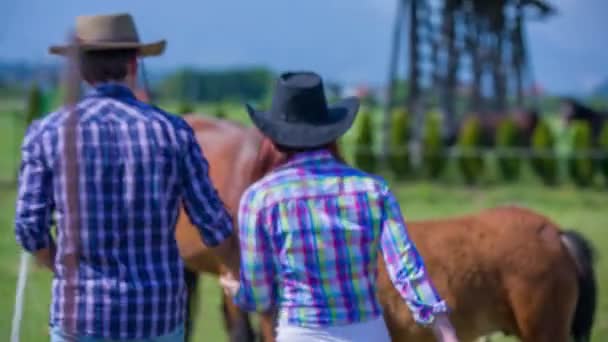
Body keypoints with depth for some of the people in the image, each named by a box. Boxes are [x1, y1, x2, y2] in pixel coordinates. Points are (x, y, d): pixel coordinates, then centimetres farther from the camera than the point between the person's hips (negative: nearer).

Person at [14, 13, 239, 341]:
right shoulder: (172, 130, -2)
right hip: (159, 314, 1)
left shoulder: (46, 132, -4)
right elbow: (212, 223, 1)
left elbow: (30, 228, -4)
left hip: (83, 314, -1)